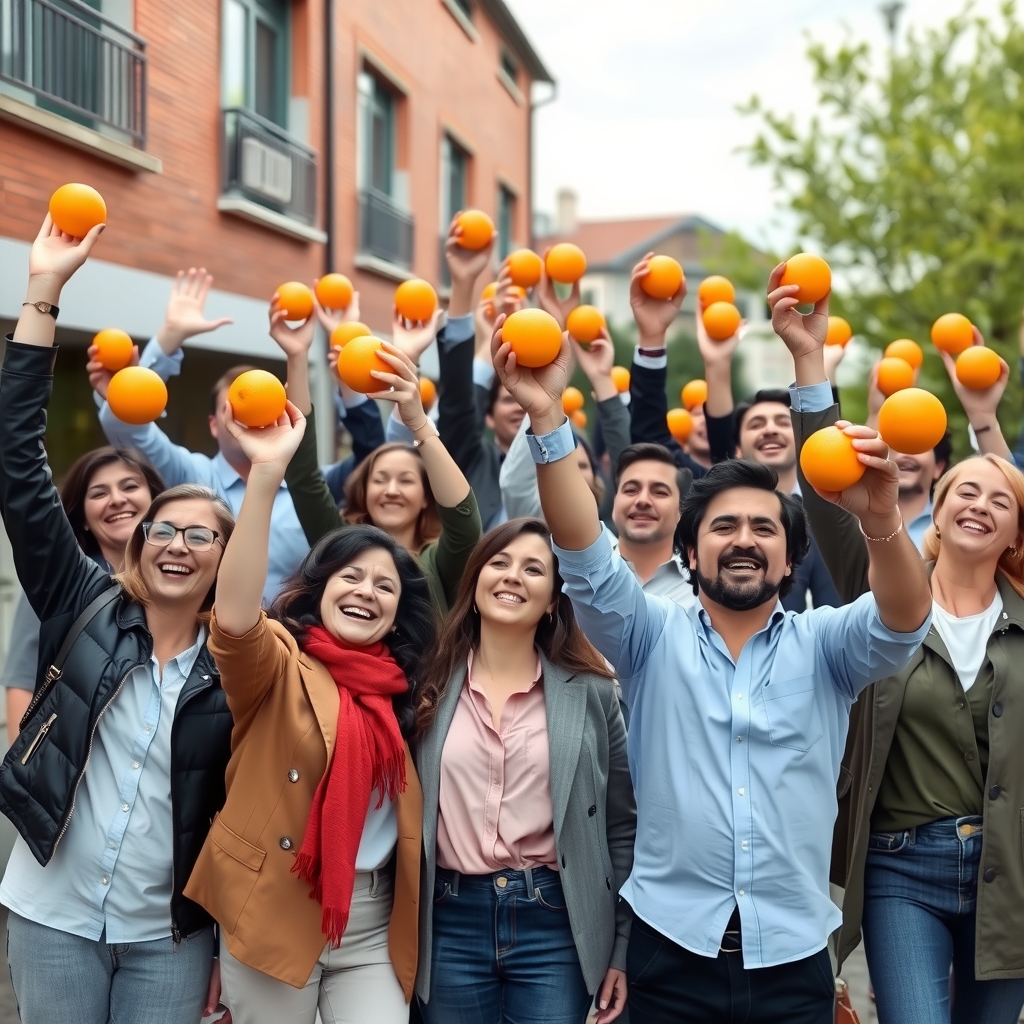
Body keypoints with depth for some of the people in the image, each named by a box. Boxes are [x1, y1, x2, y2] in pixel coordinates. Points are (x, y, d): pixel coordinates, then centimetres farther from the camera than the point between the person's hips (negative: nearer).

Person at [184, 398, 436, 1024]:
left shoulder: (407, 689, 8)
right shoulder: (280, 662, -7)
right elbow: (233, 616, -30)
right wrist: (267, 473, -37)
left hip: (375, 921, 4)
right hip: (274, 913, -3)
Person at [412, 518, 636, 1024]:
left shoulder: (589, 690, 1)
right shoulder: (431, 684, 4)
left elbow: (621, 825, 4)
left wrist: (622, 946, 1)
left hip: (554, 925, -1)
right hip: (451, 925, 1)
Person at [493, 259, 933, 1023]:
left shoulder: (825, 646, 4)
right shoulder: (653, 636, 3)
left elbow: (906, 619, -14)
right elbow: (585, 559, -11)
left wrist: (882, 520, -35)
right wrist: (548, 419, -25)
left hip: (793, 957, 1)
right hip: (670, 950, 0)